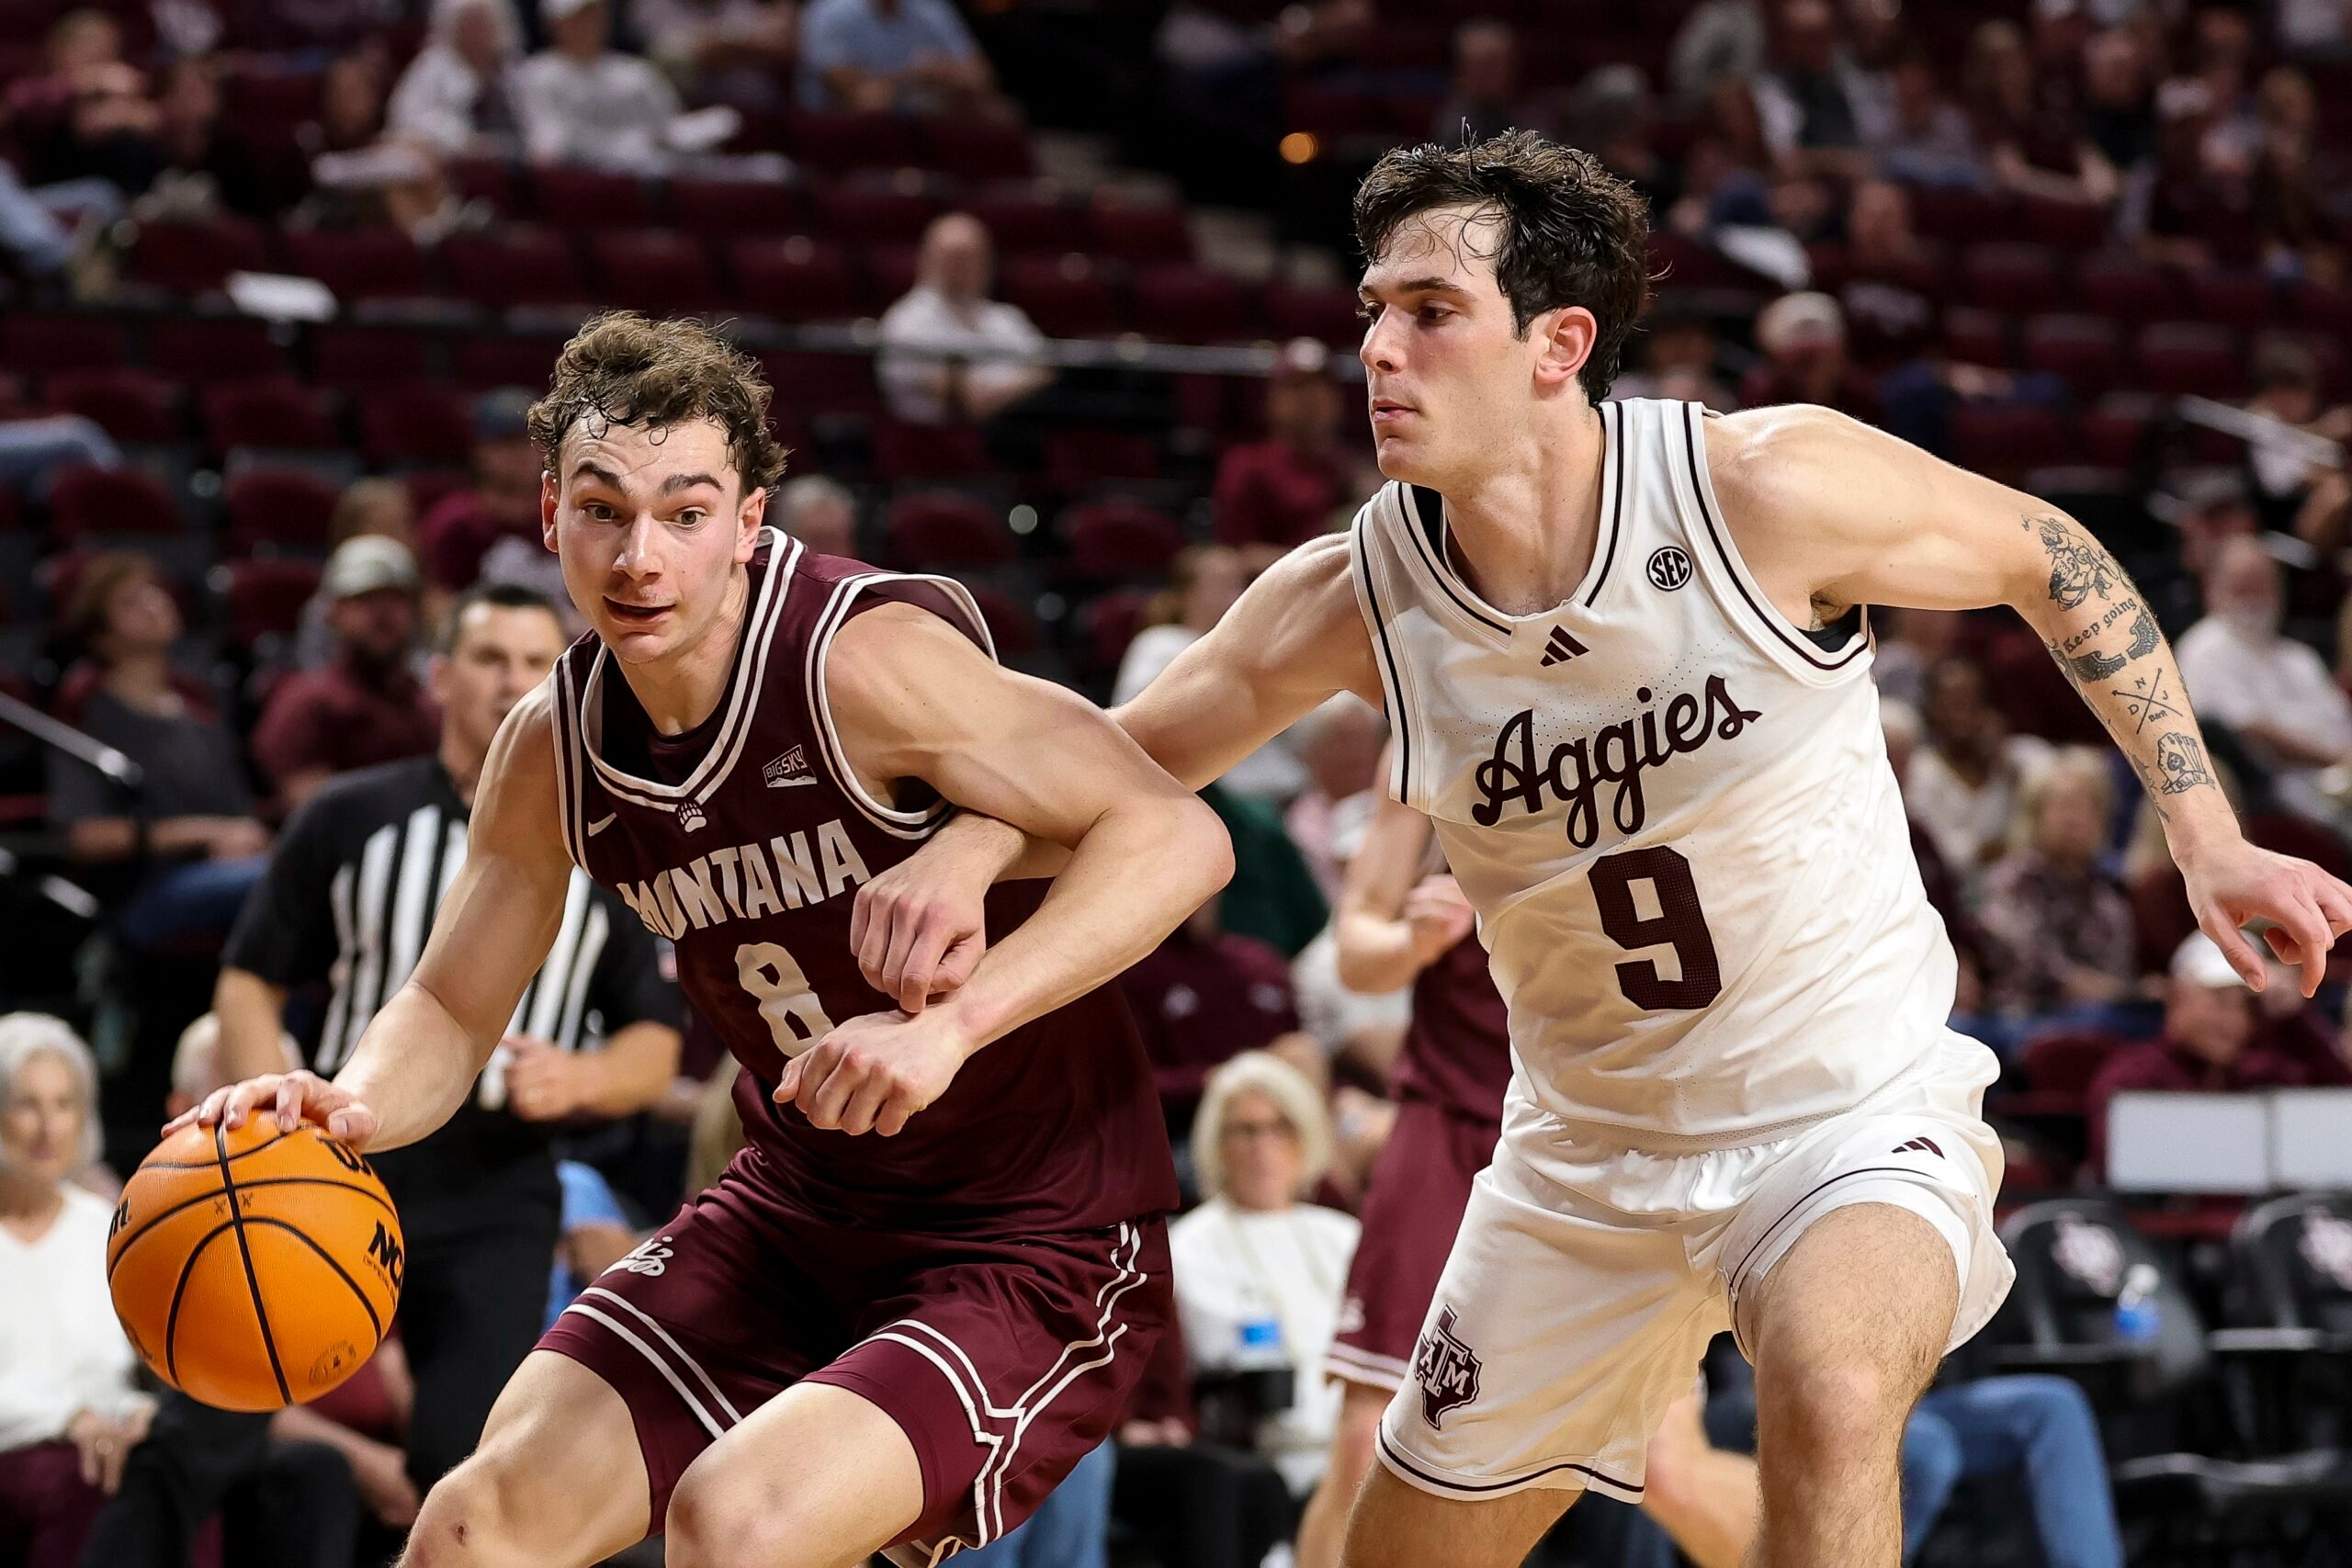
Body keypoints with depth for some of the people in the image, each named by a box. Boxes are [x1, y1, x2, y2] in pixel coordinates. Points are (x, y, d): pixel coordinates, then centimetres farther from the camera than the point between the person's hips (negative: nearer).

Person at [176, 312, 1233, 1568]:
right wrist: (350, 1107, -15)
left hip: (1034, 1250, -7)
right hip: (799, 1216, 7)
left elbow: (1177, 837, -29)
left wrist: (952, 1027, -40)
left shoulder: (864, 657, -24)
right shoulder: (554, 749, -3)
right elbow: (451, 1012, 8)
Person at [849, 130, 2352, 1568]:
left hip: (1857, 1121, -4)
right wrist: (974, 846, -21)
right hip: (1590, 1155, 5)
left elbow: (2052, 559, -4)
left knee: (1831, 1387, -37)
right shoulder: (1354, 600, -11)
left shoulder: (1767, 488, -21)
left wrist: (2209, 839, -5)